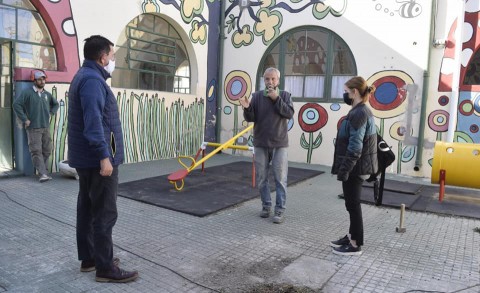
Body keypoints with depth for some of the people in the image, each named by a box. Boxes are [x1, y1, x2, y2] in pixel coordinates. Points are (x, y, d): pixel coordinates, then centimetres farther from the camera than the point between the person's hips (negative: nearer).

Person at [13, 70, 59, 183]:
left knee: (47, 150, 7)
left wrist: (51, 113, 15)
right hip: (33, 128, -6)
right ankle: (43, 174, -12)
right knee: (36, 151, -9)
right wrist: (25, 119, -13)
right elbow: (16, 104, -13)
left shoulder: (47, 94, 12)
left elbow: (55, 104, 29)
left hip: (45, 127, 6)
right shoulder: (27, 92, -6)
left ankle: (43, 170, 19)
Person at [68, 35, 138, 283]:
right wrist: (104, 156, -28)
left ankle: (88, 258, 27)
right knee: (104, 213, -5)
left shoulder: (85, 76, 18)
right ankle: (105, 268, 4)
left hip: (85, 158, 11)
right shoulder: (92, 79, -15)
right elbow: (93, 122, -25)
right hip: (97, 158, -11)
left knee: (87, 208, 15)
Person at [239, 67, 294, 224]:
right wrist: (247, 108, -21)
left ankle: (280, 209, 8)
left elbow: (289, 113, -12)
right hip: (261, 144, 2)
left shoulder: (284, 95, 3)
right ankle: (266, 206, 23)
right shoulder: (257, 96, 3)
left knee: (280, 179, 0)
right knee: (261, 178, 8)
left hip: (279, 144, -1)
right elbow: (250, 118, -1)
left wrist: (276, 98, -17)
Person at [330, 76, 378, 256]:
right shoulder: (364, 111, 13)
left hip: (355, 168, -10)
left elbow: (355, 147, -24)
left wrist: (344, 170, -21)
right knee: (352, 204, 18)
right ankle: (352, 236, 31)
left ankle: (355, 245, 12)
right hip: (358, 166, 10)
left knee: (353, 205, 0)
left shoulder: (358, 113, -19)